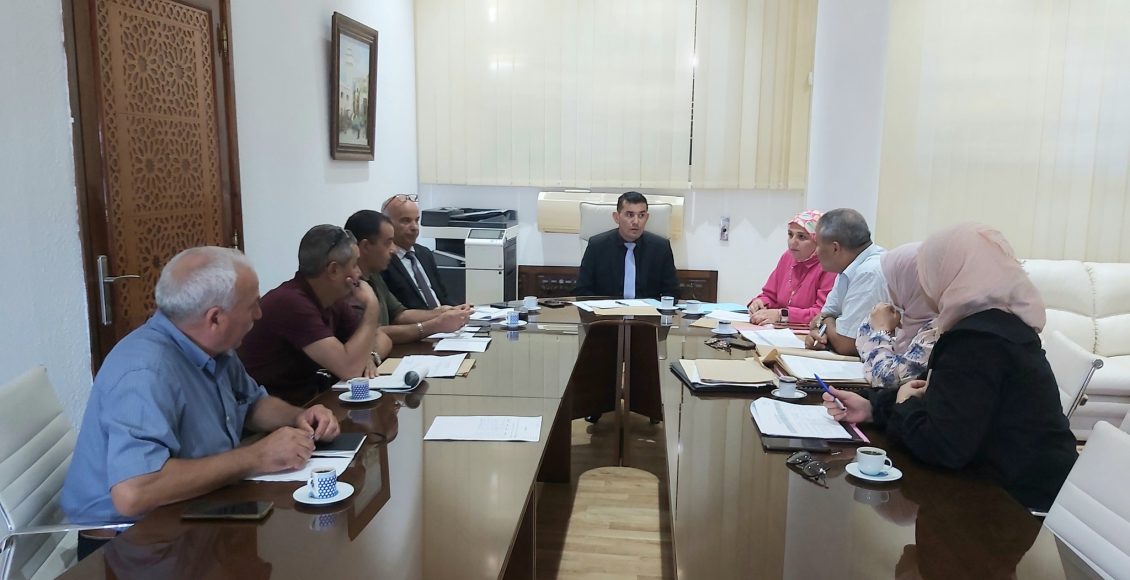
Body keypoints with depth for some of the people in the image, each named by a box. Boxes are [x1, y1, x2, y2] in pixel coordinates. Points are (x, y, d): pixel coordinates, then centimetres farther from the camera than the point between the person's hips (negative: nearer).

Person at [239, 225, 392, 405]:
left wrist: (369, 357, -10)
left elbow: (381, 338, 11)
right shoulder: (292, 302, -23)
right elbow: (349, 368, -27)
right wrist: (372, 308, -17)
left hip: (310, 400, 8)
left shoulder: (333, 301, 2)